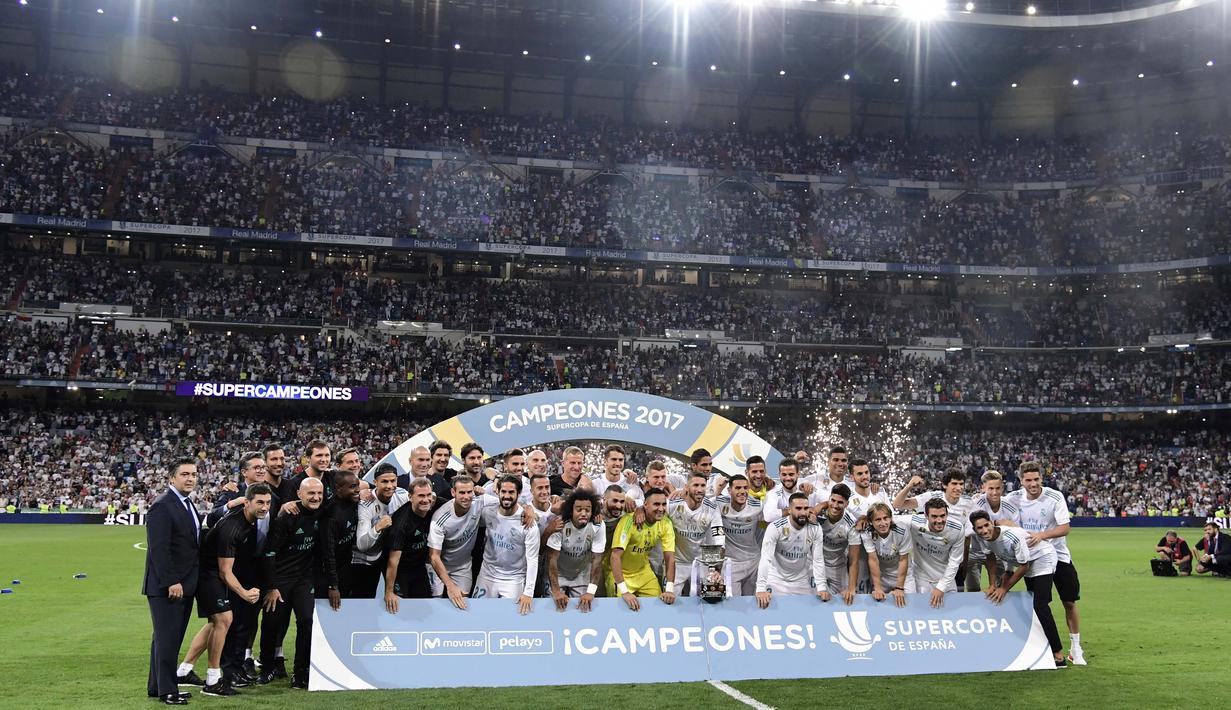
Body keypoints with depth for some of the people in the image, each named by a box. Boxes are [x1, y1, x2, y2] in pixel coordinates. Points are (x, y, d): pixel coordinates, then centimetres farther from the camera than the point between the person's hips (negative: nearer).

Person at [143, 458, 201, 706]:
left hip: (184, 584, 9)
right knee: (167, 638, -2)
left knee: (169, 638, 15)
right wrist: (171, 582, -22)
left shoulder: (188, 505, 15)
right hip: (166, 586, -9)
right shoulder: (162, 506, -15)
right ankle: (167, 691, 6)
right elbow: (159, 549, -20)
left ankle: (156, 686, 24)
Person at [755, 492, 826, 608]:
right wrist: (761, 589, -36)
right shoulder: (775, 527, -24)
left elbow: (818, 560, -10)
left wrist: (822, 587, -19)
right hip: (777, 580, -3)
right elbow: (765, 559, -29)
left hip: (803, 580, 3)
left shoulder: (815, 529, -13)